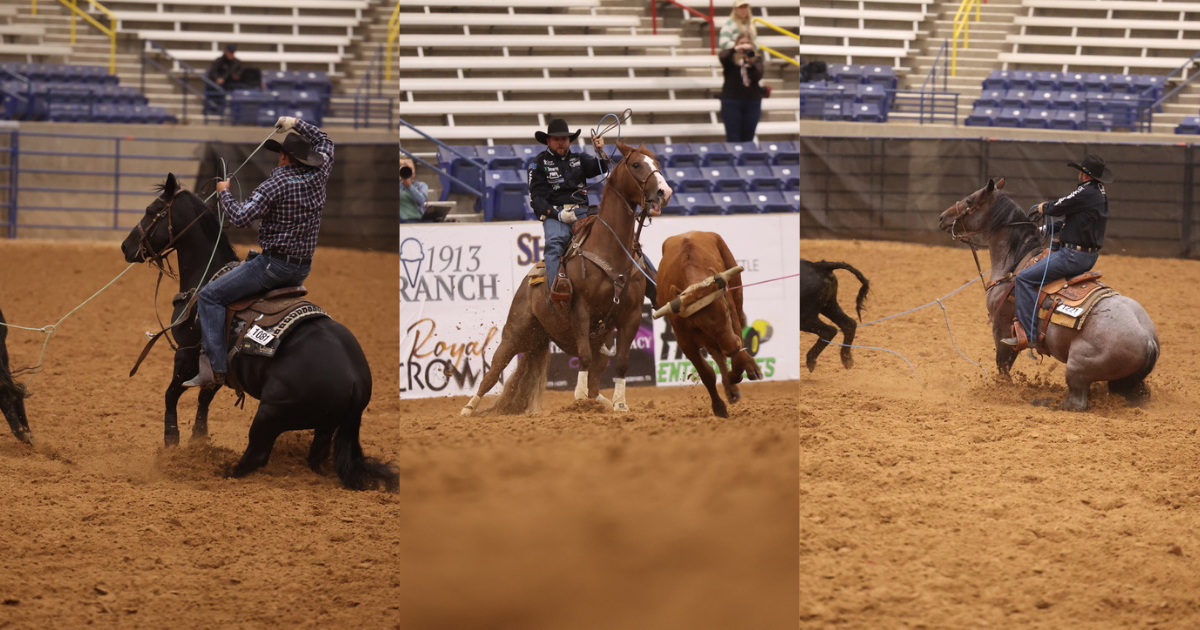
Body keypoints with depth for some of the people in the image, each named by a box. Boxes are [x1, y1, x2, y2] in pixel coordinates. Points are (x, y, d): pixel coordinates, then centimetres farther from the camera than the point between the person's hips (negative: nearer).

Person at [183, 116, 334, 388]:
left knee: (210, 296, -5)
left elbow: (240, 217, -23)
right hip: (303, 269, 8)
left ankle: (215, 368, -15)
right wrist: (297, 124, 22)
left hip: (275, 263, -8)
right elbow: (325, 141, 23)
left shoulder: (277, 183, -18)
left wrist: (224, 193, -7)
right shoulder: (318, 175, 1)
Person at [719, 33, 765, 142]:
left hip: (752, 101, 2)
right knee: (733, 138, -5)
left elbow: (758, 76, -8)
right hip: (732, 101, -2)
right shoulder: (731, 58, 0)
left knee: (748, 139, 6)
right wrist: (736, 49, -31)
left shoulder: (757, 58, 6)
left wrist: (751, 62, -23)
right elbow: (720, 56, -21)